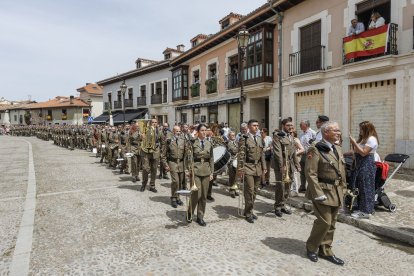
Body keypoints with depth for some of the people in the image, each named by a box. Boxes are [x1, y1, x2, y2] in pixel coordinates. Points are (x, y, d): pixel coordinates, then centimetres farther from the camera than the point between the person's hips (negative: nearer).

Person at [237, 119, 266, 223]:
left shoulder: (260, 138, 12)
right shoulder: (244, 138, -6)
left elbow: (262, 154, 15)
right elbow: (241, 154, -9)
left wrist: (264, 167, 12)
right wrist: (240, 168, -13)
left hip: (258, 167, 6)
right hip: (248, 167, -6)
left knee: (255, 190, 11)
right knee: (250, 190, -5)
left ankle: (249, 211, 26)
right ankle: (248, 213, 10)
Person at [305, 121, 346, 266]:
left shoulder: (338, 149, 11)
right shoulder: (315, 150, -14)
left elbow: (342, 171, 17)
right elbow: (310, 173, -18)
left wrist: (343, 189, 11)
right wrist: (318, 194, -20)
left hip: (336, 192, 8)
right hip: (323, 191, -8)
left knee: (331, 223, 14)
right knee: (324, 222, -5)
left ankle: (326, 250, 29)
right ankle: (311, 247, 18)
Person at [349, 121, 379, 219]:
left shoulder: (372, 139, -13)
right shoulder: (363, 138, 16)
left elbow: (363, 153, -20)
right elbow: (357, 151, 14)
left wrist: (354, 142, -18)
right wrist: (353, 144, 1)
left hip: (367, 166, -9)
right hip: (360, 165, 9)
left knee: (366, 188, -3)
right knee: (360, 187, 13)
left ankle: (366, 212, 5)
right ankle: (361, 208, 22)